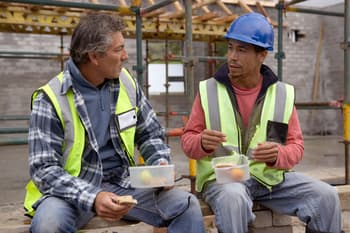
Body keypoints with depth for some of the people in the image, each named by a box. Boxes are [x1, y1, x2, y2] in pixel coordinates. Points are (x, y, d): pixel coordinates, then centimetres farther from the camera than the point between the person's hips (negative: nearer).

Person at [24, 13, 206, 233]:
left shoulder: (127, 83, 2)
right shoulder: (51, 99, -13)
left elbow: (150, 135, 12)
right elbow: (44, 170, -16)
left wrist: (162, 164, -10)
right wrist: (92, 198, -32)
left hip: (123, 183, 4)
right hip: (73, 189, -3)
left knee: (187, 205, -14)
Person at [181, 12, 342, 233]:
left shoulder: (283, 93, 2)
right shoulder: (208, 90, -1)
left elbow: (296, 145, 5)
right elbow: (188, 140, 2)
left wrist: (278, 156, -19)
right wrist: (202, 143, -22)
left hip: (271, 177, 3)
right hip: (222, 178, -2)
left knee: (326, 196, -14)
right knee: (233, 198, -37)